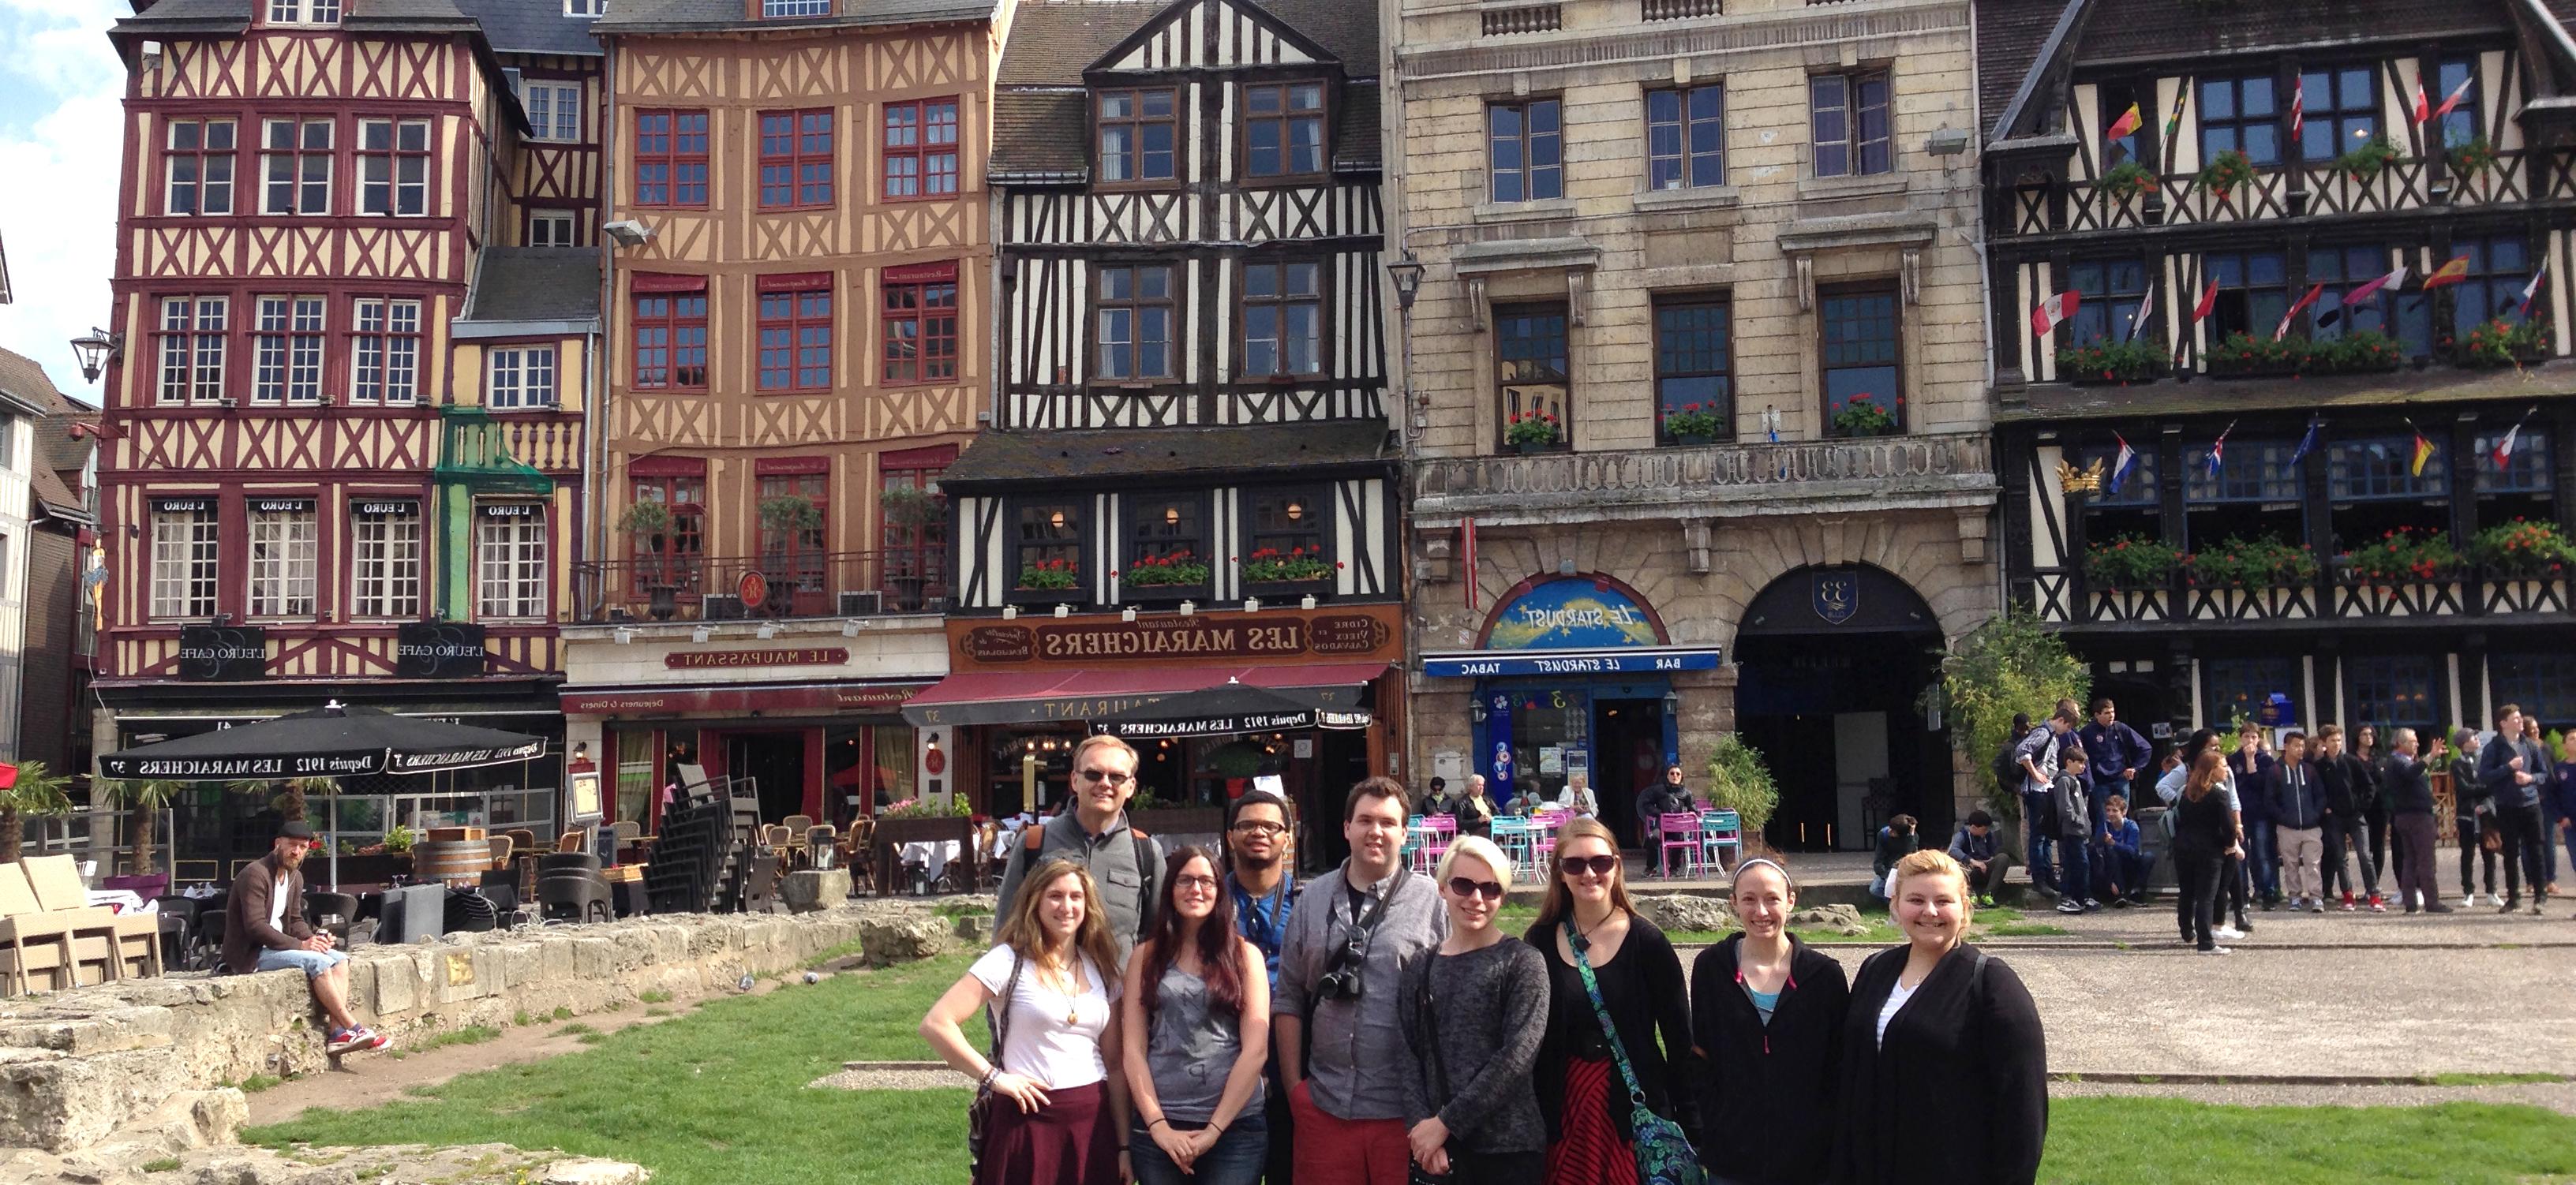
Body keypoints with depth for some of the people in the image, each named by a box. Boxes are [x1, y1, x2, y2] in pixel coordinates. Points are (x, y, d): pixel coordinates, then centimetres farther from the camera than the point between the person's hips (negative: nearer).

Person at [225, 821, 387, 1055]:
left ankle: (338, 1033, -19)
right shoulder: (255, 874, -17)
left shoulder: (295, 877, 12)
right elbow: (255, 926, -24)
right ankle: (352, 1029, -20)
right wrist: (300, 945, -24)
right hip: (251, 954, -9)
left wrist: (312, 938, -5)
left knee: (340, 959, -8)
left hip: (277, 946, 9)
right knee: (319, 962, -25)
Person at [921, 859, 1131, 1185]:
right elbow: (936, 1024, -13)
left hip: (1095, 1122, 4)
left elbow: (1115, 1063, 10)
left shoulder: (1100, 969, 10)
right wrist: (993, 1076, -12)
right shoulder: (1009, 961, -6)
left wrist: (1124, 1145, 7)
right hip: (1030, 1121, -4)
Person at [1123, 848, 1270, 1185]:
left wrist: (1214, 1129, -9)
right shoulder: (1146, 955, 7)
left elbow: (1256, 1050, -3)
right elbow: (1133, 1048, 1)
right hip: (1158, 1125, 1)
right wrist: (1158, 1124, -9)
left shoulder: (1245, 954, 3)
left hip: (1235, 1125, -1)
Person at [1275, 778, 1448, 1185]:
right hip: (1325, 1105, 3)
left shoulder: (1431, 902, -2)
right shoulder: (1314, 899, 8)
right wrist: (1294, 1085, 6)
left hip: (1404, 1110, -3)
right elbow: (1288, 1000, 11)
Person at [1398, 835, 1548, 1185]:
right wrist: (1421, 1125, -12)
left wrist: (1446, 1122, -14)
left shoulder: (1522, 962, -4)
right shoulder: (1420, 967, 8)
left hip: (1509, 1147, -3)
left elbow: (1517, 1055, -12)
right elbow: (1409, 1054, 4)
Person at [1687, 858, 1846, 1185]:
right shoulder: (1710, 968, -3)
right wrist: (1704, 1138, -3)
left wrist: (1835, 1146, -2)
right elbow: (1700, 1058, 2)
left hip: (1807, 1156, 0)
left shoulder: (1824, 974, -4)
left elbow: (1839, 1068, 1)